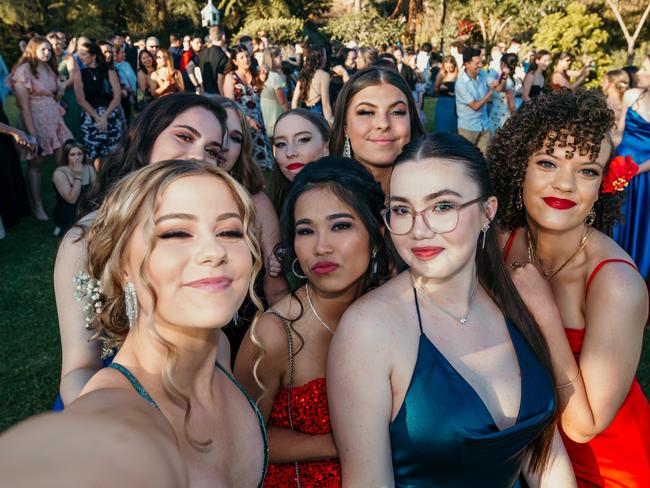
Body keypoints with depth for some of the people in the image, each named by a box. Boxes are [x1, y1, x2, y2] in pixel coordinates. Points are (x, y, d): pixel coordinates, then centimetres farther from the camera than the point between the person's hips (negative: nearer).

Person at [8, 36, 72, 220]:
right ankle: (38, 207, 9)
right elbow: (23, 104, -15)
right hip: (35, 120, -6)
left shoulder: (50, 69, 14)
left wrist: (60, 92, 6)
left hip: (54, 119, 6)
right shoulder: (24, 70, -9)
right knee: (36, 163, 1)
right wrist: (31, 132, -19)